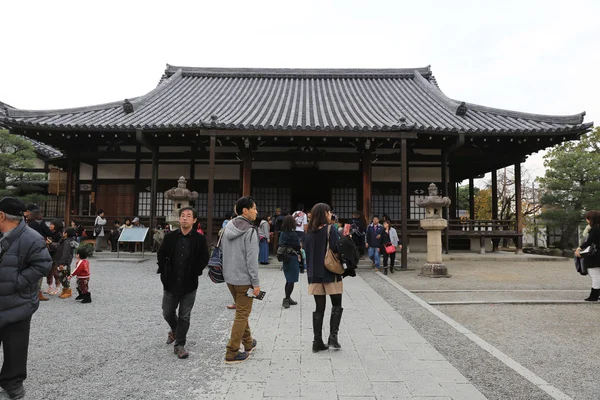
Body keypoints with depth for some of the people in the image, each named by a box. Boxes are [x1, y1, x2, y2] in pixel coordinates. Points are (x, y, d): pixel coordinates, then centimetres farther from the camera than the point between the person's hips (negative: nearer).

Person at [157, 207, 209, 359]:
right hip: (171, 283, 2)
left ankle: (179, 345, 20)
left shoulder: (200, 239, -6)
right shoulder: (170, 237, 0)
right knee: (167, 313, 15)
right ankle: (175, 330, 46)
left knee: (184, 316, 5)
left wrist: (196, 272, -8)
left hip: (189, 284, -2)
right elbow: (161, 254, 10)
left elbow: (204, 258, 1)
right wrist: (164, 271, 0)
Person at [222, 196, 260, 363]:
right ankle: (231, 353, 7)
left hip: (229, 277, 8)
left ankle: (248, 342, 35)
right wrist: (256, 283, -14)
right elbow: (252, 259, -19)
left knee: (241, 311, 22)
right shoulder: (250, 231, -17)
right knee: (242, 315, 3)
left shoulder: (228, 227, 7)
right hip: (244, 279, -8)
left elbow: (223, 252, 12)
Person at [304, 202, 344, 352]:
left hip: (315, 274, 5)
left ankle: (317, 341, 9)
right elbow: (336, 249, -18)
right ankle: (333, 336, 1)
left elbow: (307, 250, 11)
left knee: (319, 308, 9)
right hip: (330, 273, -5)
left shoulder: (310, 231, 8)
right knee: (336, 306, 10)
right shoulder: (330, 229, -9)